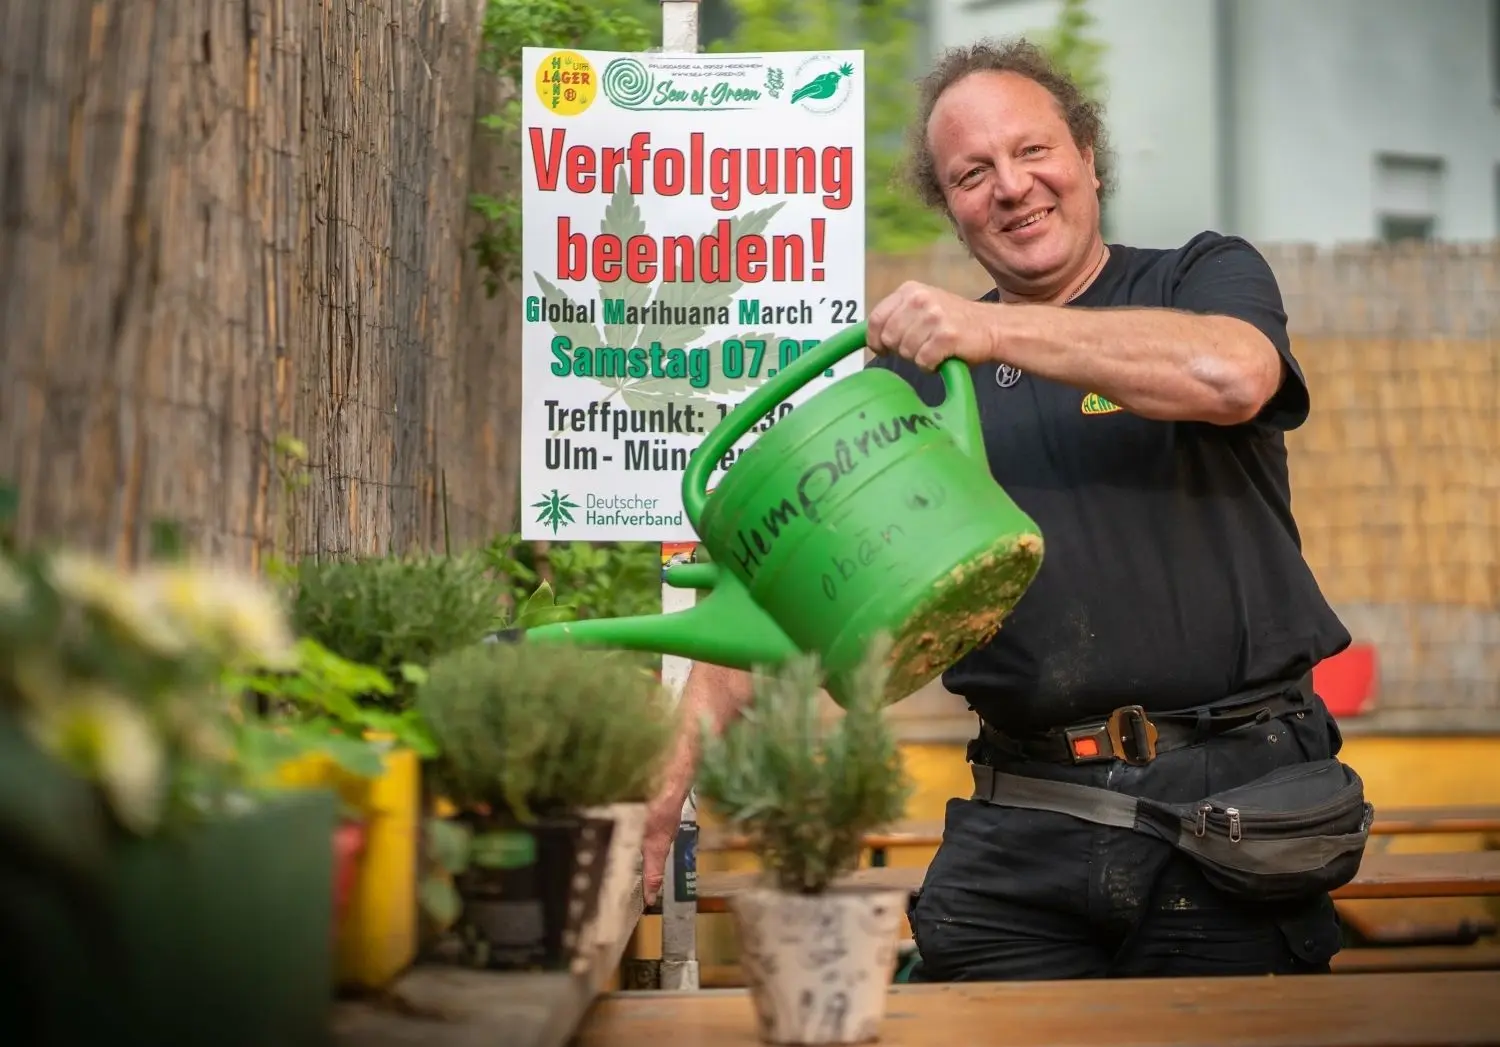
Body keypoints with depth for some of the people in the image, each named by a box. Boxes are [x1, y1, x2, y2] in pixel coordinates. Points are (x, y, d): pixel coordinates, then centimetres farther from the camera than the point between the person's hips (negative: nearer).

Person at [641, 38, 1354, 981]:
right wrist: (673, 762, -3)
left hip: (1232, 801, -2)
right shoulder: (923, 370, 13)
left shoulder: (1204, 277, 7)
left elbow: (1233, 374, -19)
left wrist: (995, 329, -18)